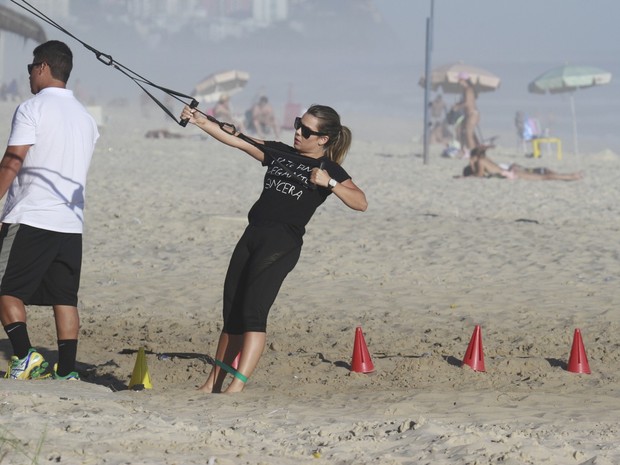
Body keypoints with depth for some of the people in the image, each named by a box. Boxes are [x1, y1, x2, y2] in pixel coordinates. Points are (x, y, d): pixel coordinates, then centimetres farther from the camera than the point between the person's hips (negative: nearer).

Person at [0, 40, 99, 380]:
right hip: (71, 221, 6)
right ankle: (67, 371, 2)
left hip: (30, 218, -6)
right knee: (65, 297, 6)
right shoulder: (86, 118, 17)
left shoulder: (32, 110, -5)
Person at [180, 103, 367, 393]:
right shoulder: (281, 153, 19)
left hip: (283, 242, -6)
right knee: (232, 313, 6)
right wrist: (200, 122, 3)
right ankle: (213, 384, 12)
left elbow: (361, 203, -8)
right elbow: (236, 139, 14)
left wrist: (329, 182, -18)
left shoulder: (329, 169, 3)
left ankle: (237, 386, -23)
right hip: (252, 236, 6)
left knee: (252, 311, -18)